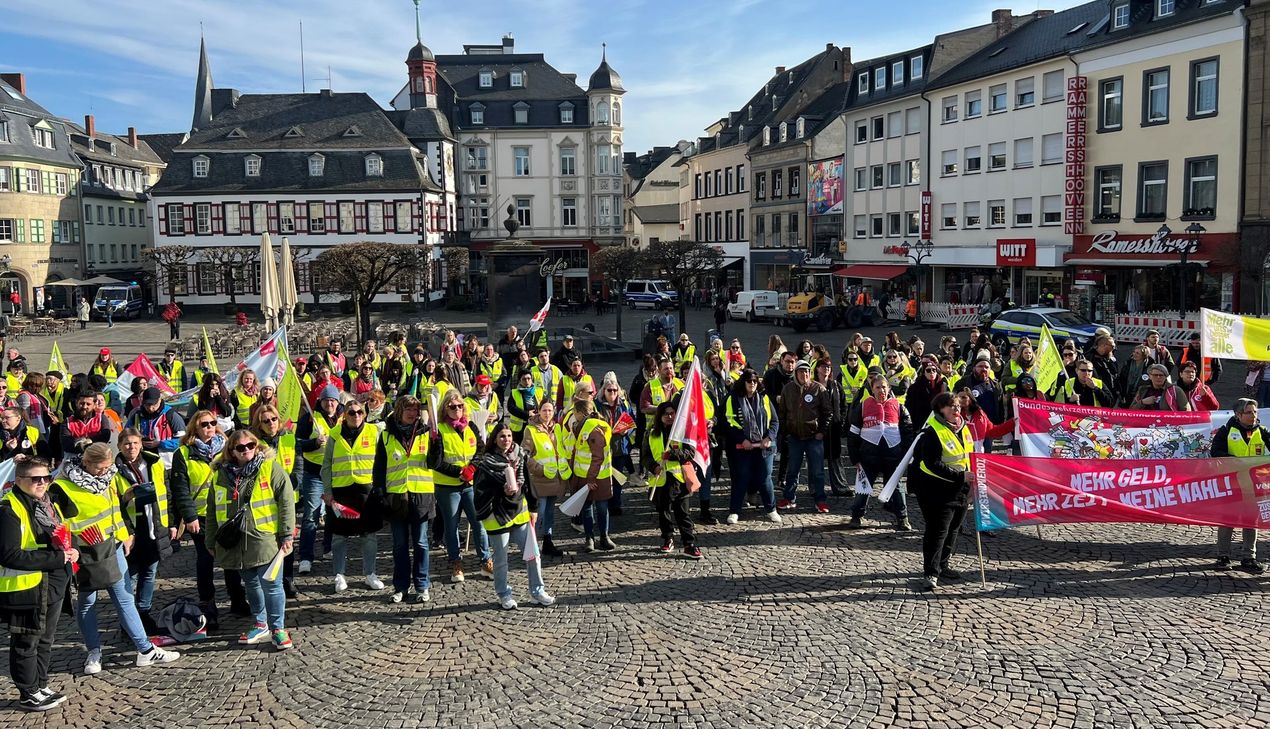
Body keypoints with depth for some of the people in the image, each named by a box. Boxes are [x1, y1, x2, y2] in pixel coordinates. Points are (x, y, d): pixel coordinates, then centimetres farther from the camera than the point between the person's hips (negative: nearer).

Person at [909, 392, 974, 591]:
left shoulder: (963, 428, 8)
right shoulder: (932, 432, -19)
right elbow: (933, 464, -24)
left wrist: (972, 476, 13)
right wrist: (960, 476, -26)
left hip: (960, 489, 8)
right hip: (937, 490, -8)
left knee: (953, 529, 17)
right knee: (938, 530, -7)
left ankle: (942, 565, 32)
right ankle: (930, 572, 0)